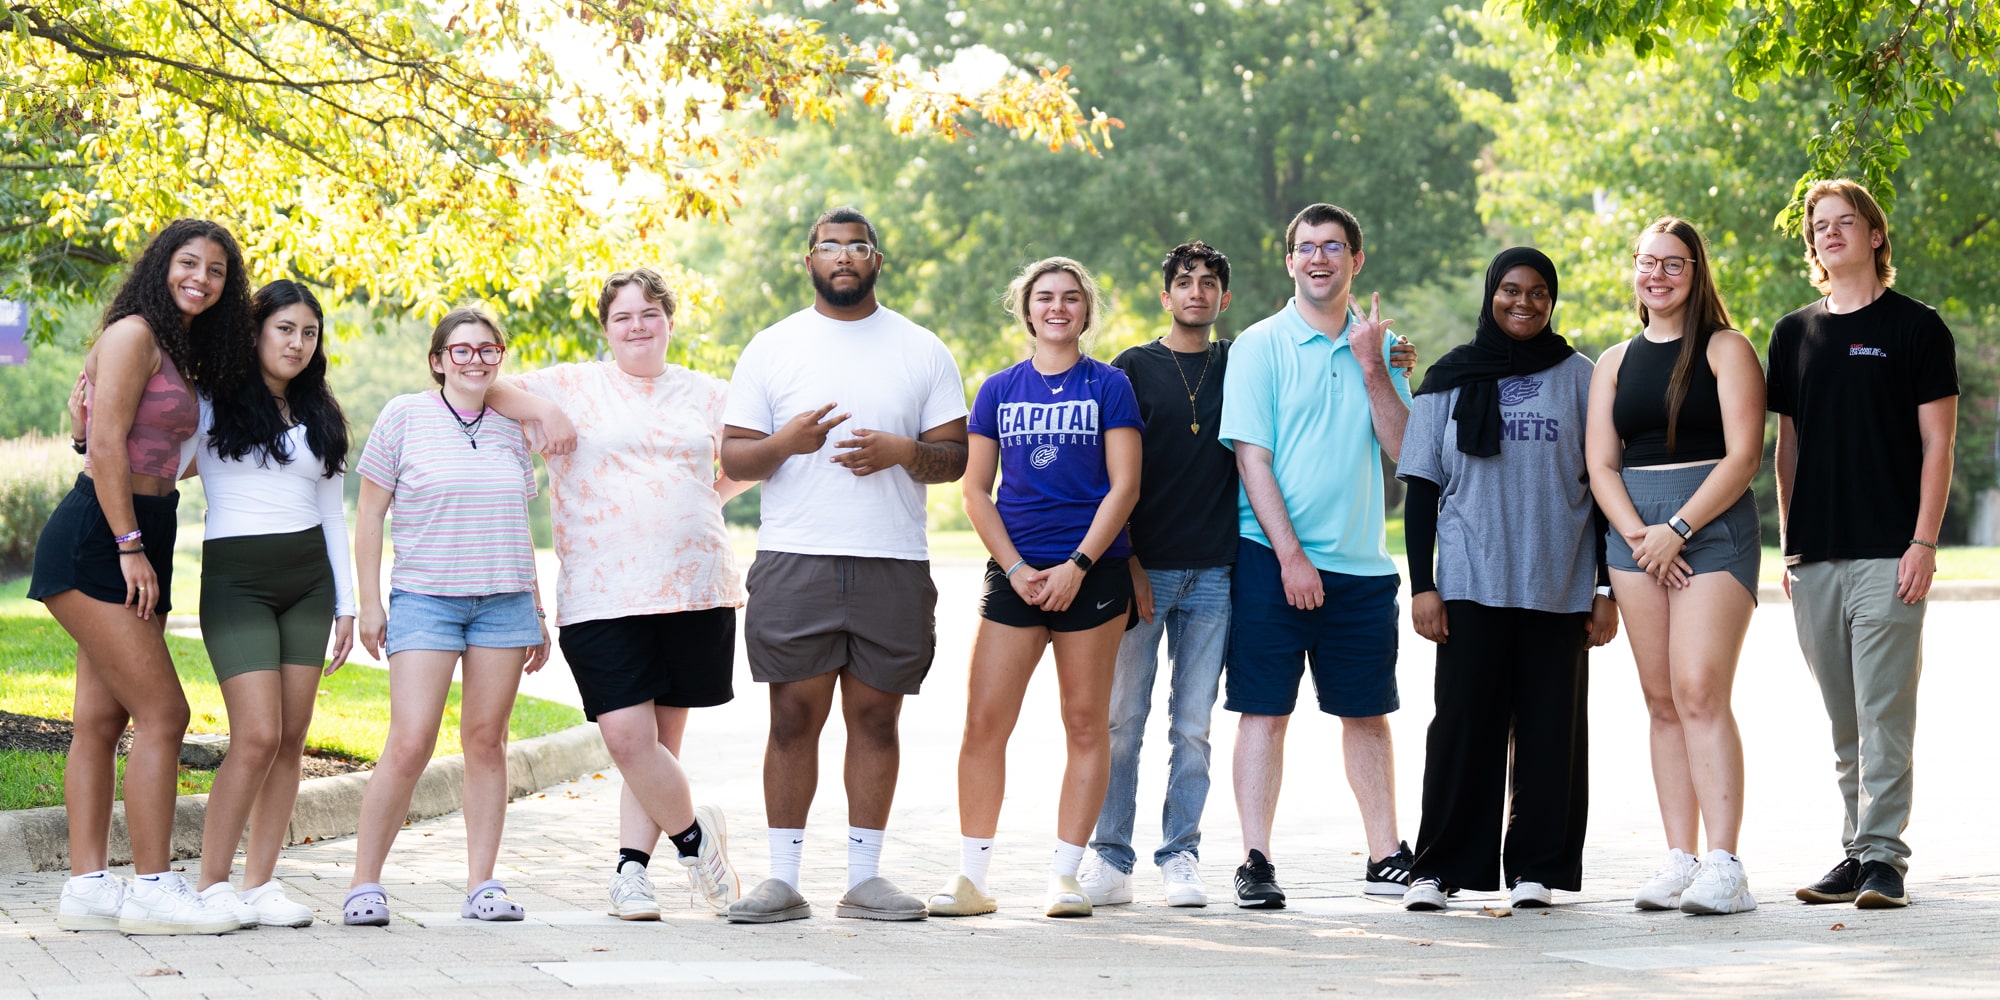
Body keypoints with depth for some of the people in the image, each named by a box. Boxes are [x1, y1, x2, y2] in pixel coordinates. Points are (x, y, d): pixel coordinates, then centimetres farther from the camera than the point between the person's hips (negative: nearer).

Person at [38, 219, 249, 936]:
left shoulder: (181, 353, 19)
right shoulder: (134, 334, -9)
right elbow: (105, 447, -15)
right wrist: (129, 546, -17)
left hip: (139, 543, 9)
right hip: (95, 541, -9)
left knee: (101, 720, 6)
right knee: (162, 713, -12)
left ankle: (87, 885, 6)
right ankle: (153, 890, -10)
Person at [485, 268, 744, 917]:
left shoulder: (707, 395, 15)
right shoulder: (573, 386, 8)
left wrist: (710, 499, 13)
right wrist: (541, 409, -9)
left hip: (696, 590, 2)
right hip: (604, 593, -2)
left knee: (660, 740, 4)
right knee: (627, 738, -12)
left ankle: (631, 868, 13)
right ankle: (695, 834, 10)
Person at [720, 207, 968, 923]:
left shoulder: (923, 352, 11)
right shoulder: (772, 349, 9)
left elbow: (954, 457, 9)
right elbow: (733, 459, 6)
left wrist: (904, 452, -12)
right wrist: (785, 442, -14)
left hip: (894, 564, 1)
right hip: (794, 561, -1)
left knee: (875, 717, 3)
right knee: (794, 716, -2)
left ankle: (864, 876, 9)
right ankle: (782, 879, 2)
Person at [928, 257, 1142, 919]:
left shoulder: (1109, 386, 4)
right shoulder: (999, 391, 11)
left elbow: (1124, 486, -2)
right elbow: (975, 489, 8)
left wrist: (1076, 566, -11)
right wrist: (1015, 567, -4)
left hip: (1091, 572, -2)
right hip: (1014, 573, 2)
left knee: (1086, 723, 0)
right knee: (984, 723, -5)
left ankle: (1065, 875, 6)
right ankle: (971, 876, 0)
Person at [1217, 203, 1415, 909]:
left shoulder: (1379, 346, 10)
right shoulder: (1260, 346, -1)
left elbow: (1403, 447, 3)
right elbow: (1251, 456, -7)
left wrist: (1371, 365, -8)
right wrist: (1291, 555, -14)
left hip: (1360, 563, 4)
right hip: (1272, 557, -4)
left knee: (1366, 711, 9)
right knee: (1265, 710, -4)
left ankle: (1385, 857, 16)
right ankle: (1256, 863, -2)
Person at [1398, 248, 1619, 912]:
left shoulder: (1577, 378, 8)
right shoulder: (1450, 380, 8)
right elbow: (1422, 487, 7)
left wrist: (1606, 588, 3)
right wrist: (1421, 585, -1)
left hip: (1558, 586, 0)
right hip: (1471, 584, 0)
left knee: (1550, 729, 1)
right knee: (1463, 725, -3)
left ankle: (1539, 868, 8)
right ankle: (1439, 866, 2)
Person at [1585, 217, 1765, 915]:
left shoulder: (1726, 350, 2)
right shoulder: (1615, 362, 17)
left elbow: (1742, 454, -7)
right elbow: (1600, 464, 11)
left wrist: (1678, 528, -14)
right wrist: (1637, 535, -6)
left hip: (1714, 524, -5)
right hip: (1635, 529, 5)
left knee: (1699, 690, -16)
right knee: (1663, 700, 2)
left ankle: (1723, 865, -18)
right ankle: (1679, 860, 2)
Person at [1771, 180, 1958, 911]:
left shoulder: (1915, 328, 1)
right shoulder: (1794, 334, 14)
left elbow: (1937, 442, -3)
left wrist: (1923, 542, -11)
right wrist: (1788, 543, 11)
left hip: (1888, 552, -5)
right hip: (1815, 556, 5)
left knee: (1884, 712, -7)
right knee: (1844, 720, 9)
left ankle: (1883, 856, -6)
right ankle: (1856, 851, 14)